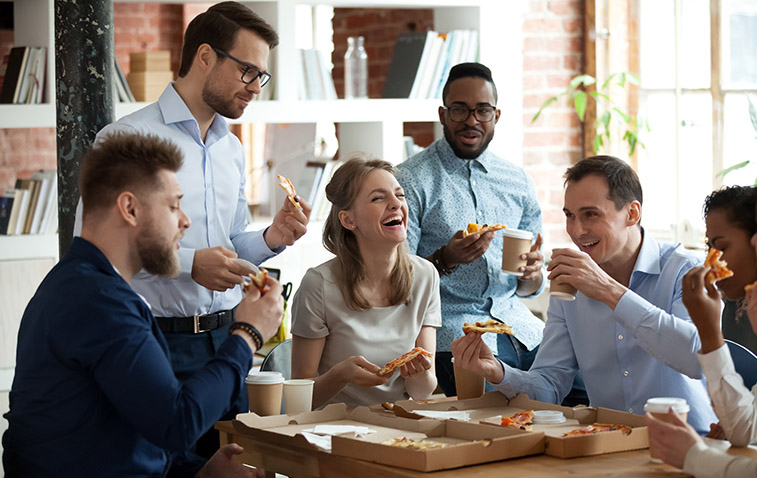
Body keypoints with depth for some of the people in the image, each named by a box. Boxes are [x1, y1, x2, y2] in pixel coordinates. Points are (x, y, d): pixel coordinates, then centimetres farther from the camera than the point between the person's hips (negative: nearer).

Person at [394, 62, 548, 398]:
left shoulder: (518, 182, 14)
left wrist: (531, 273, -4)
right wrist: (444, 260, -22)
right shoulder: (410, 181, -3)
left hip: (515, 322, 5)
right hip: (453, 329, -5)